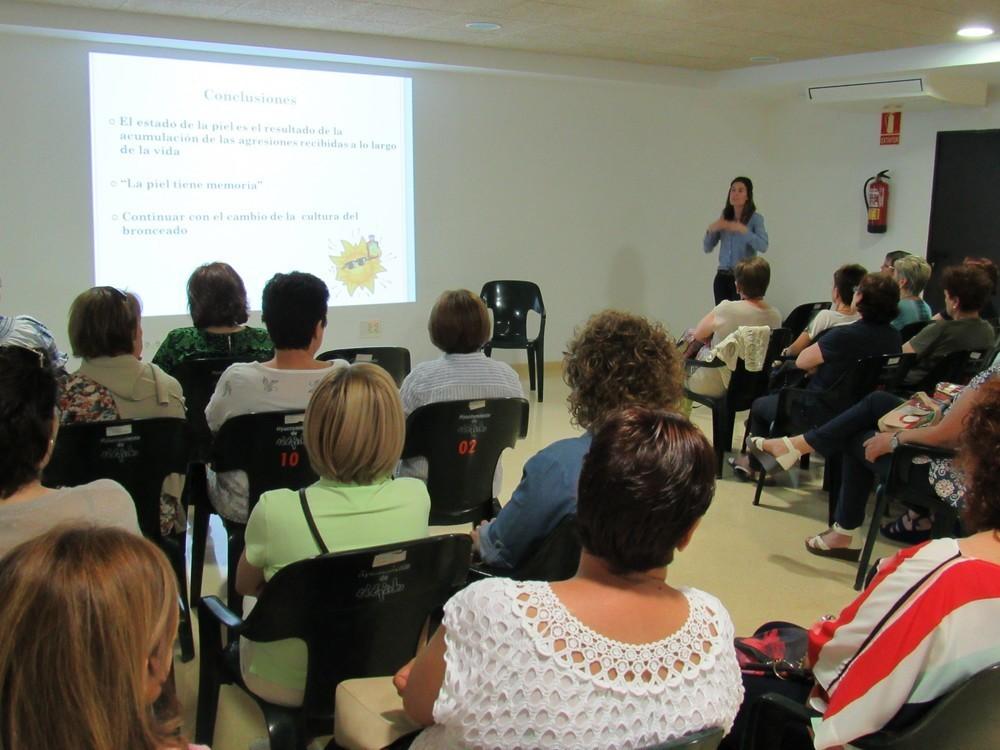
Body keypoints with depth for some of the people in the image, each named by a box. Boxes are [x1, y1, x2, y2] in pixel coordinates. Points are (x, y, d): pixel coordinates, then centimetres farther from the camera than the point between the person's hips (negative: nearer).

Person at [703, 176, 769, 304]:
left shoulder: (756, 218, -3)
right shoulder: (724, 218, 10)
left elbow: (763, 247, -18)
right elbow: (707, 248, 9)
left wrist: (743, 229, -27)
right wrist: (710, 229, -9)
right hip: (722, 277, 4)